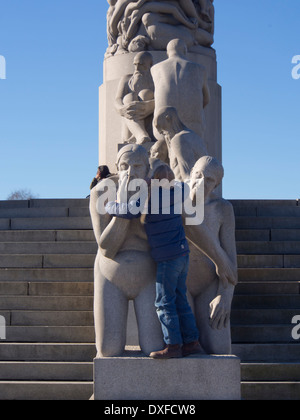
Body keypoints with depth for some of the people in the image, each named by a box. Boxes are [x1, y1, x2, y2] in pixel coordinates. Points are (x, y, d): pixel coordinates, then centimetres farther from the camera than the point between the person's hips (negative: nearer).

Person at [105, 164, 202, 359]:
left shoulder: (150, 199, -15)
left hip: (168, 258, -8)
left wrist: (109, 206, -4)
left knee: (164, 302, -2)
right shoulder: (175, 193, 8)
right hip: (183, 255, 8)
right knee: (180, 300, 12)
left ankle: (173, 345, -1)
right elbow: (184, 186, 31)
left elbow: (129, 210, -24)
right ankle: (192, 342, 14)